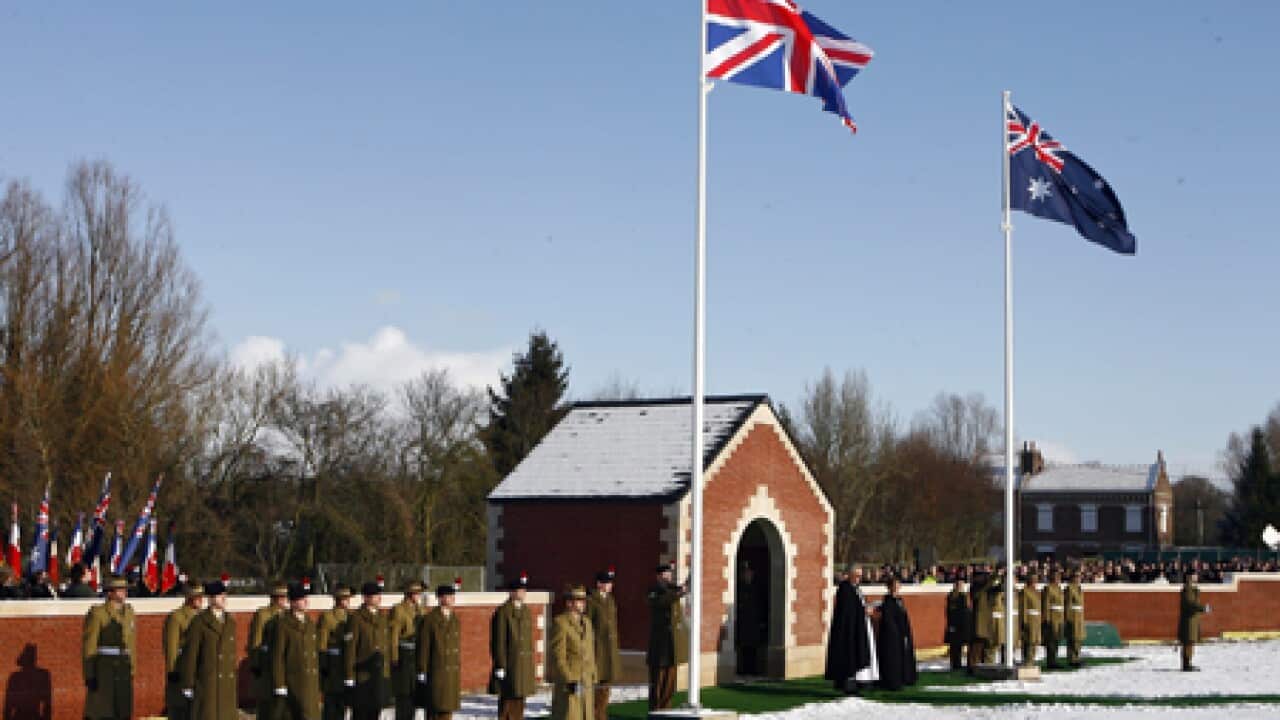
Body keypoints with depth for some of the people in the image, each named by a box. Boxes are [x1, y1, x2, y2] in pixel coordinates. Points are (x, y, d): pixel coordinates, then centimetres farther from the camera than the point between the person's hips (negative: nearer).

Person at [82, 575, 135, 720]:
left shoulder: (128, 612, 12)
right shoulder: (97, 613, -7)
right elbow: (89, 644, -9)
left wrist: (131, 670, 13)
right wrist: (89, 674, -13)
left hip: (123, 668, 6)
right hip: (104, 668, -6)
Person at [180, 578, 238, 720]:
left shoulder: (231, 622, 11)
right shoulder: (199, 622, -7)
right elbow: (190, 654, -8)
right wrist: (188, 685, -9)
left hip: (227, 684, 6)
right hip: (206, 683, -5)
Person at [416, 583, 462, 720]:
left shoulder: (455, 620, 12)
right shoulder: (429, 620, -7)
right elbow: (423, 647, -9)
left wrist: (459, 670, 14)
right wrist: (422, 672, -12)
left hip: (453, 673, 6)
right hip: (435, 672, -6)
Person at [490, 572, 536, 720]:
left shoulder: (526, 611, 13)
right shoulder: (502, 612, -9)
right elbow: (498, 641, -12)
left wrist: (531, 664, 14)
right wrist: (500, 666, -15)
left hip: (524, 666, 7)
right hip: (508, 665, -7)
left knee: (519, 703, 10)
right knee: (507, 702, -3)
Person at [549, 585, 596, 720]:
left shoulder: (586, 622, 12)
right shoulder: (560, 622, -12)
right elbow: (558, 655, -16)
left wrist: (592, 678, 13)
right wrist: (569, 681, -19)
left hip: (585, 682, 8)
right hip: (567, 681, -8)